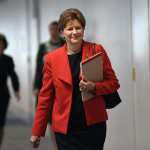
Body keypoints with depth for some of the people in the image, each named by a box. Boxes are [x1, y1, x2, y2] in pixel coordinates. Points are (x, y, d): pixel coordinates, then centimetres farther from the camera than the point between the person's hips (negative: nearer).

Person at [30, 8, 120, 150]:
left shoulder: (97, 50, -1)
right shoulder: (52, 58, 0)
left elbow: (113, 83, 5)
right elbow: (45, 96, 5)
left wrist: (94, 87, -15)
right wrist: (37, 131, 6)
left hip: (94, 124, 0)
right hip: (65, 128, 0)